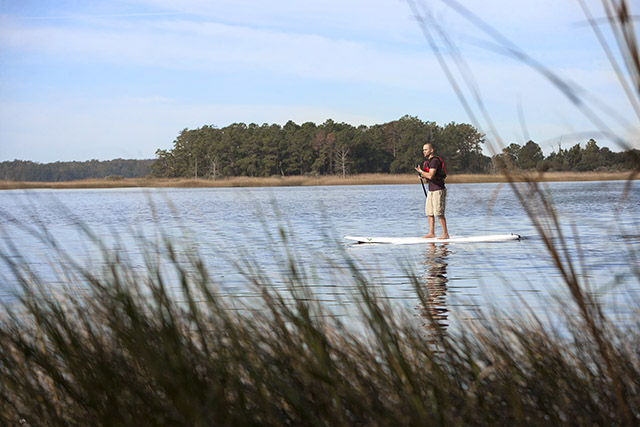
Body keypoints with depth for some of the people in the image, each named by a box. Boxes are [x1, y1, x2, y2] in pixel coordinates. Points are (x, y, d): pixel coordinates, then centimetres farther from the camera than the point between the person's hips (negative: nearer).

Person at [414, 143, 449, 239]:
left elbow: (430, 175, -25)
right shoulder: (428, 161, 17)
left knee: (439, 213, -10)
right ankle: (431, 233, 14)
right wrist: (423, 176, 9)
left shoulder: (435, 161, -15)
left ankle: (445, 234, -6)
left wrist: (420, 171, -13)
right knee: (429, 213, 10)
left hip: (438, 190, -10)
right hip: (431, 190, 10)